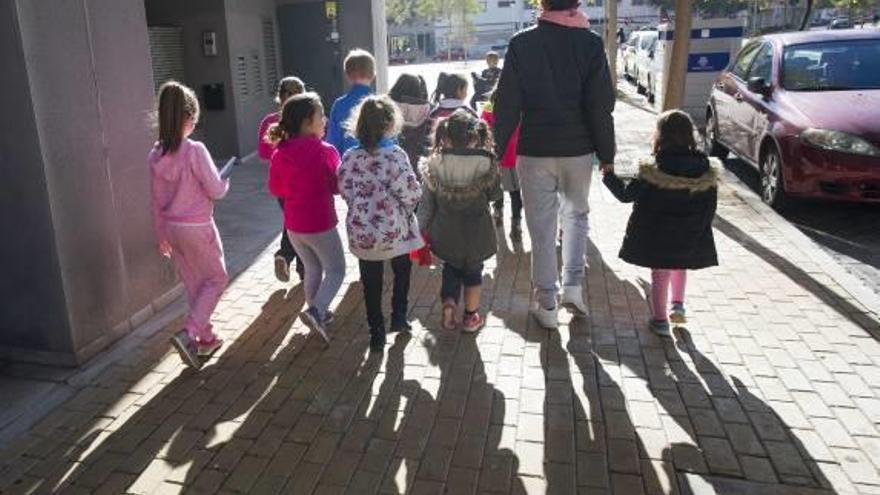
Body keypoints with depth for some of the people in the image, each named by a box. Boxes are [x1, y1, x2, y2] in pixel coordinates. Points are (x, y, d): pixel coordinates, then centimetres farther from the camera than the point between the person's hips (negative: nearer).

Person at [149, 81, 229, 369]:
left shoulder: (156, 155, 0)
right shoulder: (195, 151, -19)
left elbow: (156, 200, 6)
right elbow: (215, 191, -16)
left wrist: (161, 235, 15)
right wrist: (225, 181, 7)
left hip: (172, 228, 6)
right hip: (197, 228, -6)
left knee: (193, 284, 18)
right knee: (216, 279, 11)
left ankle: (206, 338, 30)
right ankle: (188, 335, -2)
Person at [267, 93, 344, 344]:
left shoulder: (279, 153, -3)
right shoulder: (325, 151, -18)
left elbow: (275, 189, 7)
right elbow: (338, 186, -9)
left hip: (293, 225, 6)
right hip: (320, 224, -6)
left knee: (312, 269, 23)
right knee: (336, 270, 11)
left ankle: (318, 313, 34)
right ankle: (316, 311, -7)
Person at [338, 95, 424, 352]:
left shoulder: (350, 157, -5)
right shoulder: (395, 155, -16)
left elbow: (345, 191, 1)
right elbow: (411, 193, -17)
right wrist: (405, 210, 4)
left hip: (361, 231, 3)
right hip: (394, 229, -2)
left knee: (371, 283, 14)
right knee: (402, 271, 25)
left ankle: (377, 333, 21)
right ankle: (399, 317, 27)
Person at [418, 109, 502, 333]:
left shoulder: (435, 164, -11)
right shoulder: (485, 163, -16)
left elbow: (427, 201, -4)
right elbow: (495, 194, -4)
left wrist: (421, 228, 6)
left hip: (446, 231, 2)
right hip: (476, 231, -1)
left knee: (451, 267, 26)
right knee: (473, 272, 18)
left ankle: (448, 302, 7)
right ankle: (471, 316, 28)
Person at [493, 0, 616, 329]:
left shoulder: (521, 43, -4)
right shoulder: (590, 43, -3)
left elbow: (507, 104, -6)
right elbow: (601, 106, -5)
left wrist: (498, 150, 3)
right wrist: (606, 154, 3)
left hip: (534, 151, -1)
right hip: (577, 150, 1)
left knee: (541, 227, 7)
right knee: (576, 214, 23)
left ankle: (547, 305, 14)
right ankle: (572, 285, 12)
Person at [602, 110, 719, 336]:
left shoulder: (652, 170, -17)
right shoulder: (707, 170, -7)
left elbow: (626, 195, -9)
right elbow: (710, 207, 0)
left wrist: (609, 176, 6)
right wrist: (700, 231, 13)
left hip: (657, 236, -2)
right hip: (690, 237, 2)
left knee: (660, 272, 12)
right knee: (680, 266, 29)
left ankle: (660, 319, 19)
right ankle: (678, 305, 26)